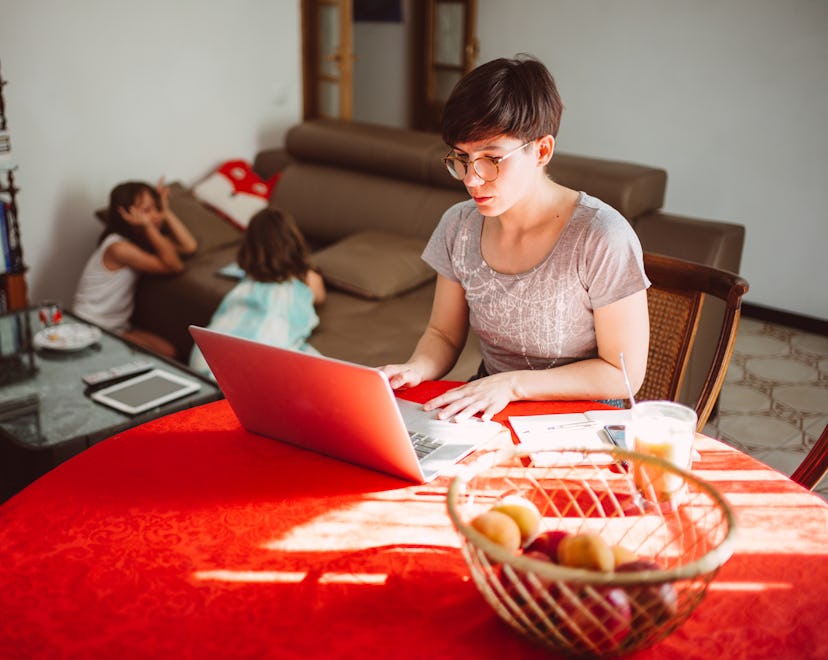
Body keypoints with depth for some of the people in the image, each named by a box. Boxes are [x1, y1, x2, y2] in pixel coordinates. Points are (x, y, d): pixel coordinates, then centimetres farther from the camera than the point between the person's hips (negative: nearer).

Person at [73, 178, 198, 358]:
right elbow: (174, 266, -26)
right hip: (91, 329, -8)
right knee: (163, 355, -19)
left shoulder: (141, 240, 2)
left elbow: (189, 246, -5)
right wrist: (149, 228, -33)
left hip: (118, 325, 8)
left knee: (168, 352, -11)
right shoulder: (118, 247, -24)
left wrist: (166, 212, -7)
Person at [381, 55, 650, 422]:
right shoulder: (459, 226, -3)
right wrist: (415, 370, -14)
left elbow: (624, 373, -13)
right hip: (487, 409, 4)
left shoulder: (602, 238, -20)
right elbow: (444, 334, 8)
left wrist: (513, 383, -21)